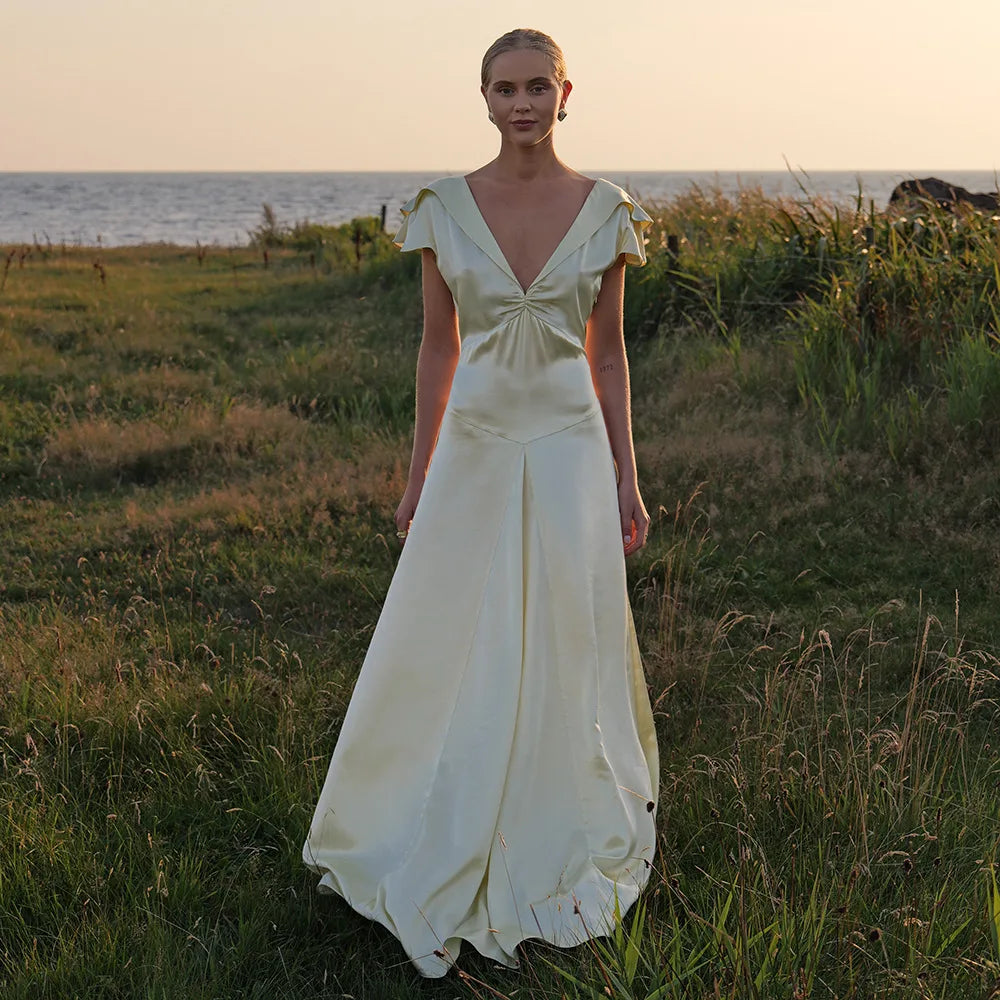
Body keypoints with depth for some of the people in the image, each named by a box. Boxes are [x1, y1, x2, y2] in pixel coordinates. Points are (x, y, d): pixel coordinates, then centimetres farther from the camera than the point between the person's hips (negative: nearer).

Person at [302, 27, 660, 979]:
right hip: (474, 446, 1)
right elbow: (438, 344, 5)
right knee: (446, 651, 8)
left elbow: (607, 349, 4)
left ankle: (555, 846, 29)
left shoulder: (605, 209, -1)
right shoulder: (444, 206, -1)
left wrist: (626, 480, 3)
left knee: (567, 651, 8)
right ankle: (445, 848, 30)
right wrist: (416, 475, 5)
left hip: (570, 449, 0)